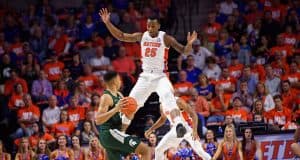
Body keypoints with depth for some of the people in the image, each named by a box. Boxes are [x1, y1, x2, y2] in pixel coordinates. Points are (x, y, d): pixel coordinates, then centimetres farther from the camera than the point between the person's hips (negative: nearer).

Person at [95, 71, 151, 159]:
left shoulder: (119, 95, 16)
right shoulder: (106, 97, -11)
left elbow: (129, 117, 22)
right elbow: (98, 120, -22)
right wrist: (116, 109, -29)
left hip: (113, 133, 10)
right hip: (110, 133, -10)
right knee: (146, 150, -14)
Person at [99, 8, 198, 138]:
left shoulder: (166, 38, -10)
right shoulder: (141, 37, 2)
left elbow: (183, 51, -14)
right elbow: (120, 36, 6)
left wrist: (189, 44, -37)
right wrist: (107, 23, -3)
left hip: (160, 77, -5)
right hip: (145, 77, 5)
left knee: (169, 100, -29)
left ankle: (179, 126, -42)